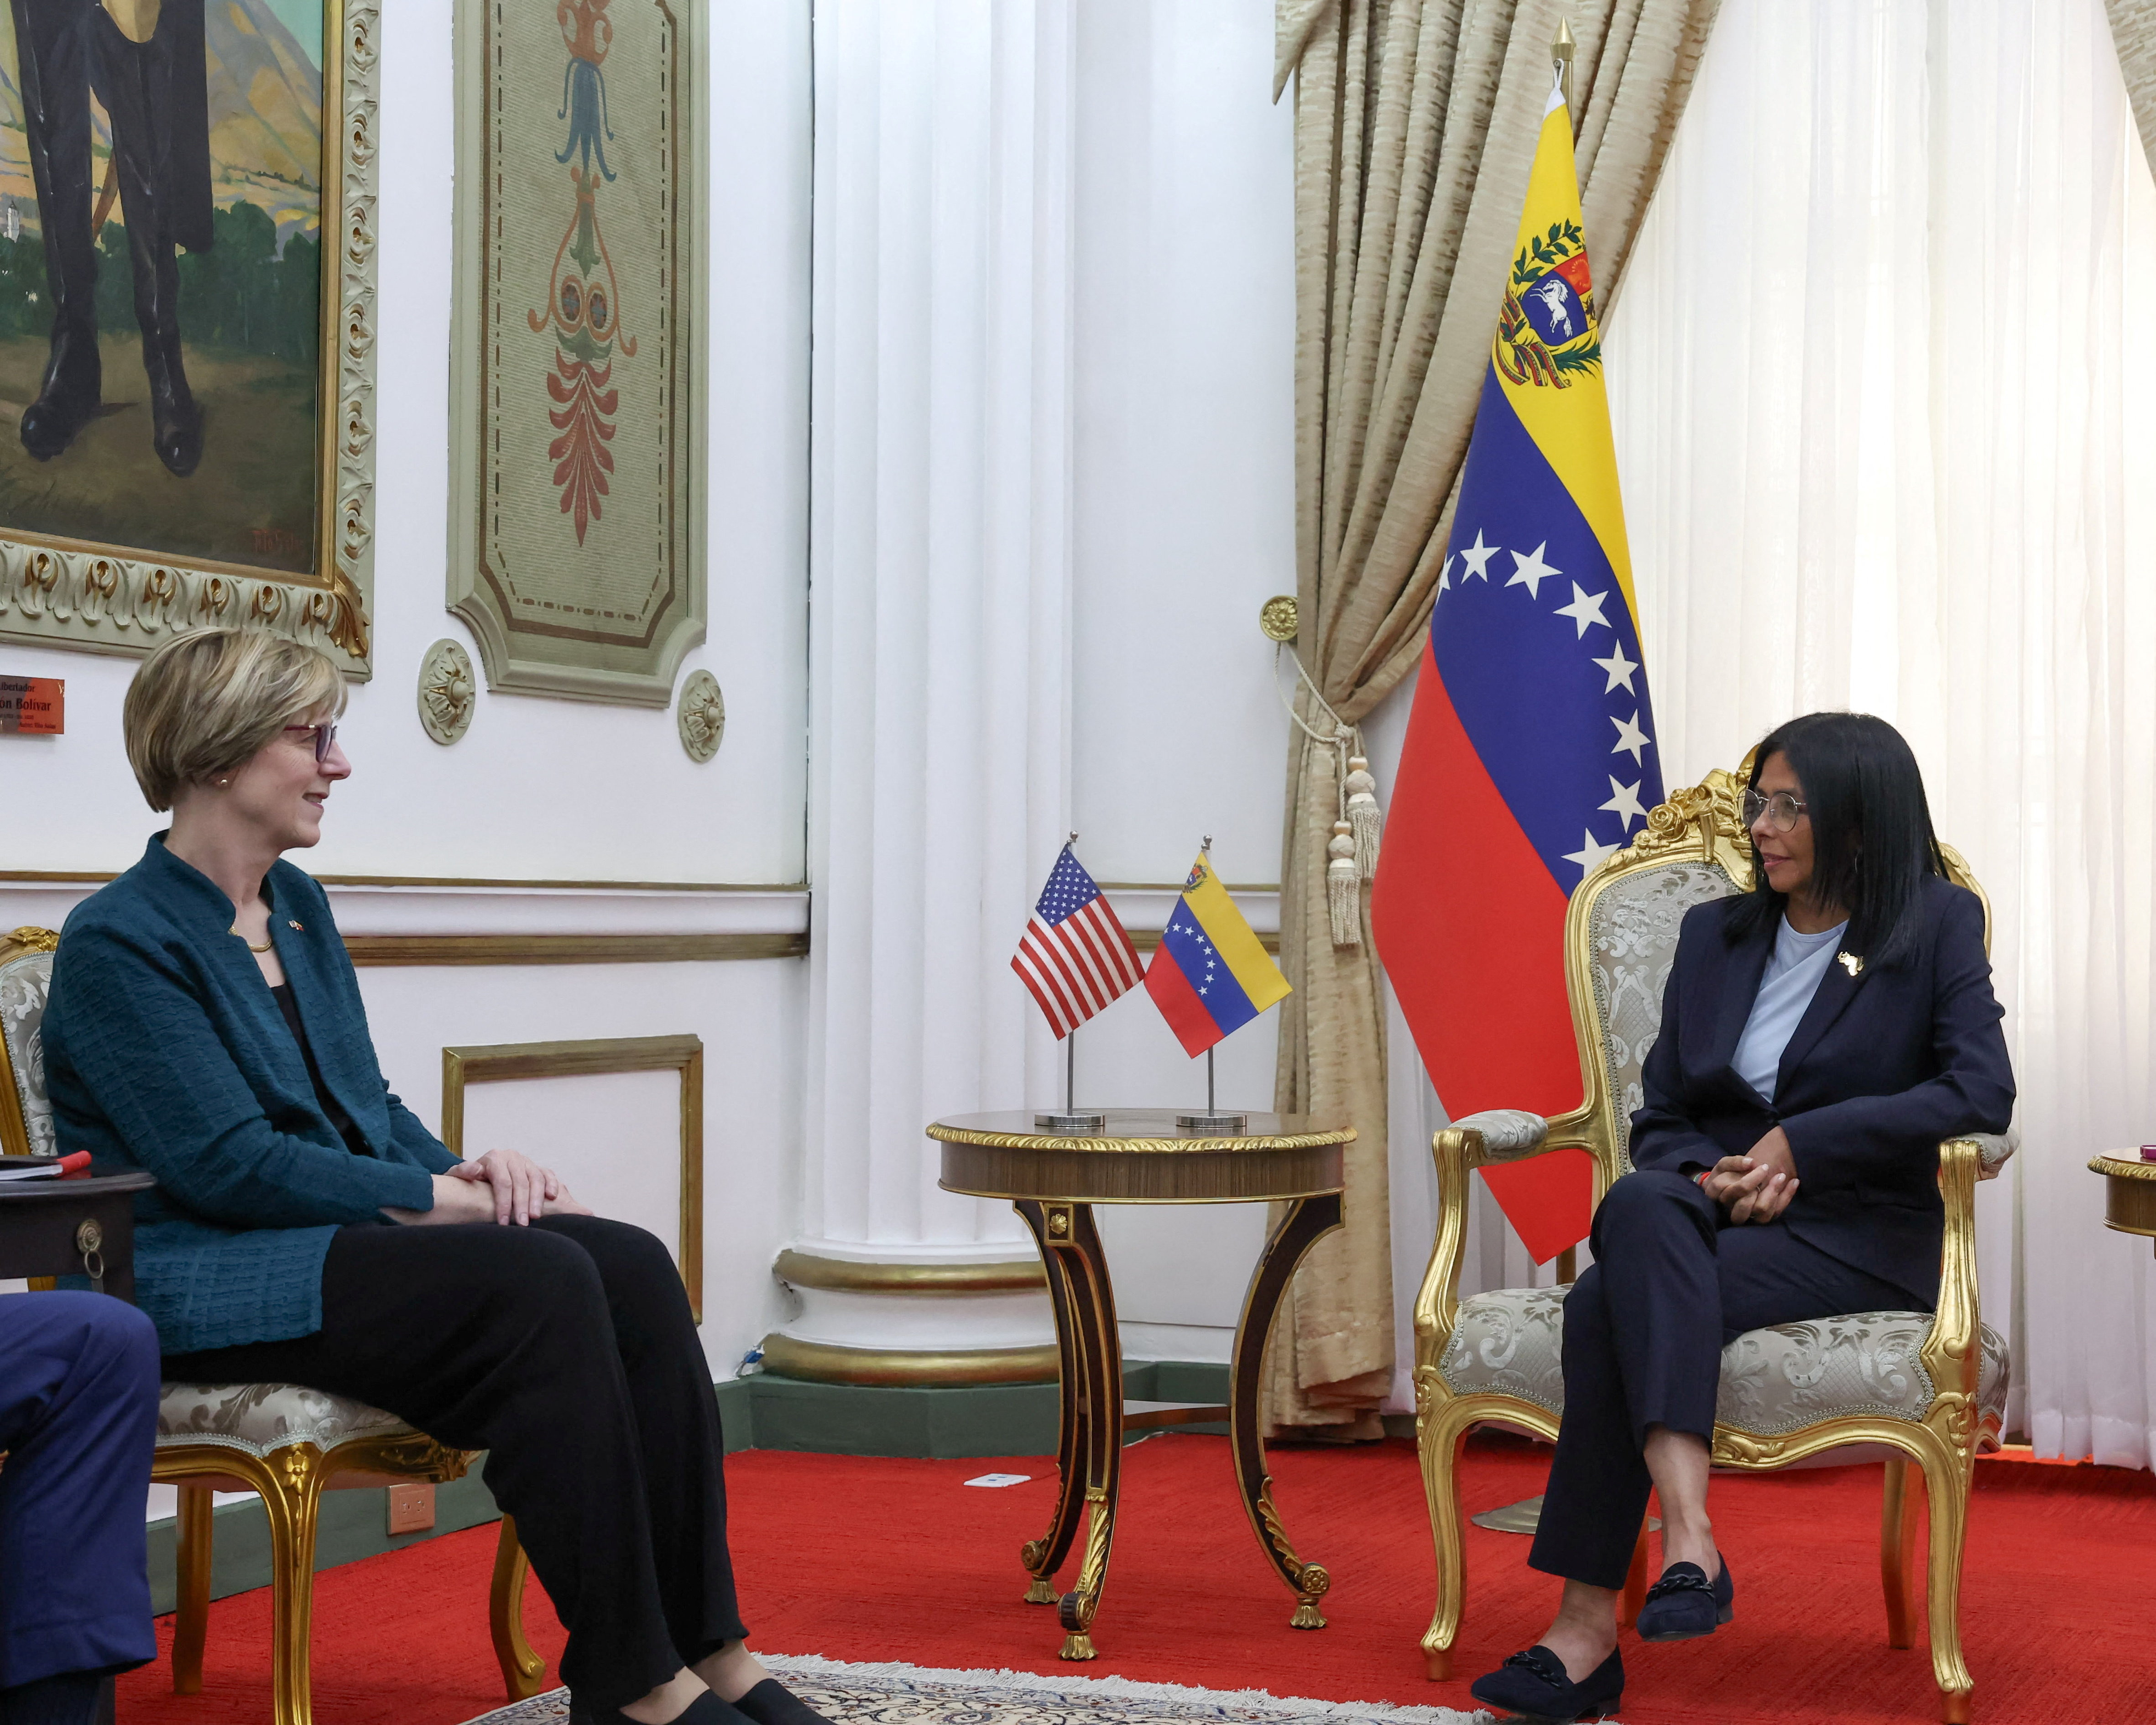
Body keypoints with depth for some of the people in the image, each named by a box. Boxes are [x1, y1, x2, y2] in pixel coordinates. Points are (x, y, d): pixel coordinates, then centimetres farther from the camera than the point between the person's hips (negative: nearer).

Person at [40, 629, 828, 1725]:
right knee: (541, 1283, -30)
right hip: (208, 1286, -8)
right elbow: (228, 1162, -17)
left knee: (632, 1266, -17)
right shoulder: (117, 944, -10)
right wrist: (444, 1198, -17)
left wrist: (463, 1168, -1)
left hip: (347, 1237, 8)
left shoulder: (300, 907, 17)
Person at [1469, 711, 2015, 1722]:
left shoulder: (1938, 927, 5)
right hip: (1711, 1220, 4)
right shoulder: (1714, 934, 17)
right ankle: (1688, 1538, -43)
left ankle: (1588, 1629, -35)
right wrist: (1708, 1178, -8)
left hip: (1858, 1236, -4)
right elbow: (1658, 1118, 16)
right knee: (1642, 1203, -35)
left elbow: (1982, 1092, -9)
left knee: (1612, 1304, -31)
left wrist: (1802, 1144, -14)